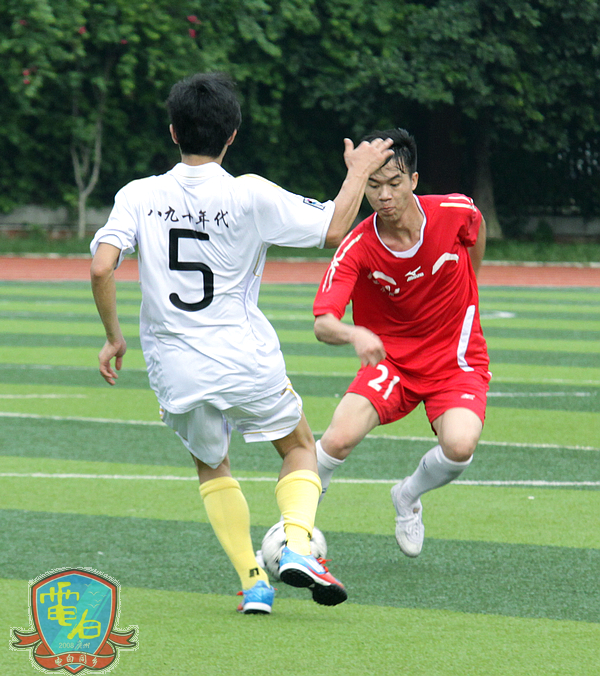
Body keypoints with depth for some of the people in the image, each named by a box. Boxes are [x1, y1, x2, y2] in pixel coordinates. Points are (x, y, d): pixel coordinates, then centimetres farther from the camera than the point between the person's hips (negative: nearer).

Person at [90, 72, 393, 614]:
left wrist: (114, 337, 1)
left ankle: (253, 581, 14)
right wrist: (359, 172, 15)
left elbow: (101, 268, -13)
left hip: (175, 371, 2)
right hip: (247, 360, -2)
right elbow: (333, 228, -1)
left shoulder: (139, 196, -5)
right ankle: (297, 545, -5)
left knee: (212, 466, 26)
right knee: (300, 447, 21)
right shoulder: (251, 195, -10)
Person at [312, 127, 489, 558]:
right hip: (391, 360, 0)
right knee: (338, 440, -25)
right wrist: (354, 334, -52)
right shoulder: (358, 248, -19)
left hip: (457, 360, 0)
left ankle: (408, 498, 7)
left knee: (460, 446, -28)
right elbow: (323, 323, -29)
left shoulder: (455, 212, -15)